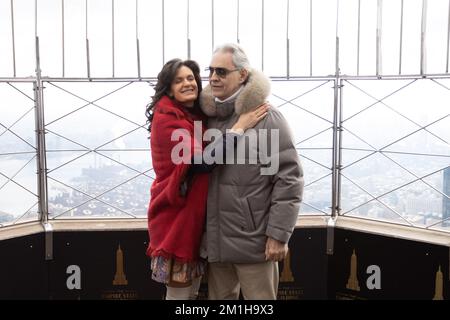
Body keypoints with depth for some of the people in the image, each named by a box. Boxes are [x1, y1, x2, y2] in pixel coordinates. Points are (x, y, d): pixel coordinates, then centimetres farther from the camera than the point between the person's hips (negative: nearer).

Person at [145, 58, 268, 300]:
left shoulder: (199, 115, 11)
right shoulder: (166, 117, -15)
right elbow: (202, 161, -26)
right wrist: (239, 127, -22)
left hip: (197, 212, 8)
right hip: (177, 214, -8)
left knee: (192, 290, 17)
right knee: (180, 292, 2)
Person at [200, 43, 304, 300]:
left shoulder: (266, 117, -10)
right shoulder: (208, 116, 8)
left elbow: (289, 179, -13)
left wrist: (278, 235, -14)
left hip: (253, 239, -6)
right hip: (215, 240, 6)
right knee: (219, 296, 18)